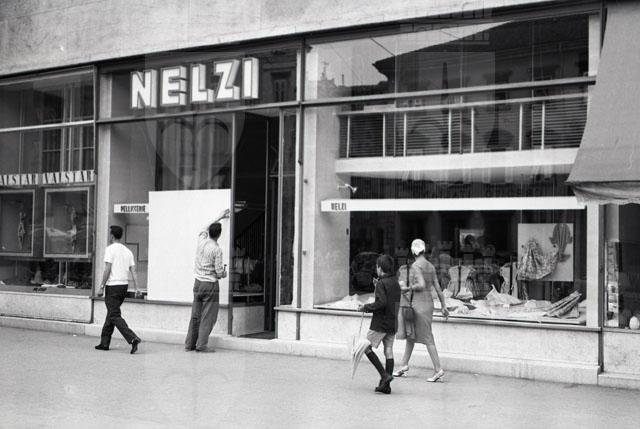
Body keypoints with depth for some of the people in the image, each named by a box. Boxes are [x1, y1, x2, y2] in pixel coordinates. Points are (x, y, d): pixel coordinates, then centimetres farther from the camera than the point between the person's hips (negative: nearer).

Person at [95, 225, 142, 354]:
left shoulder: (110, 249, -8)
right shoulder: (127, 251, 12)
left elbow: (107, 270, -14)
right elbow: (133, 271, 7)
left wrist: (101, 287, -11)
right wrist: (136, 289, 5)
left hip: (112, 286, -7)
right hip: (124, 285, 7)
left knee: (115, 316, -7)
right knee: (111, 313, 17)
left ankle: (133, 339, -22)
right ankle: (104, 342, 22)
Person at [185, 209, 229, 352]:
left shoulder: (201, 241, 2)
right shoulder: (216, 250, -14)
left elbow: (205, 229, 25)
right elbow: (219, 272, -15)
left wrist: (219, 218, 34)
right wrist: (224, 274, 9)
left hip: (198, 283, 6)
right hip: (211, 285, -6)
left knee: (195, 315, 11)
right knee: (208, 317, -1)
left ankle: (190, 343, 15)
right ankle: (201, 344, -4)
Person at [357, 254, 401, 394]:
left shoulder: (381, 283, -13)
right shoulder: (395, 283, 11)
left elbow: (381, 302, -23)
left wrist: (365, 307, -11)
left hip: (380, 322, -8)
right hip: (393, 323, 8)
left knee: (366, 347, 2)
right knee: (388, 351, 7)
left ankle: (385, 375, -7)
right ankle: (386, 385, 8)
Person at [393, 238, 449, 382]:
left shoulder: (416, 265, -13)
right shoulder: (430, 266, 10)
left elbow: (421, 285, -24)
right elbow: (437, 287, 10)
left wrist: (408, 288, -9)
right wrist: (444, 306, 13)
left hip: (419, 304, -9)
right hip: (428, 302, 9)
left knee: (427, 338, -4)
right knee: (410, 333, 17)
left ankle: (438, 370, -3)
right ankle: (404, 365, 25)